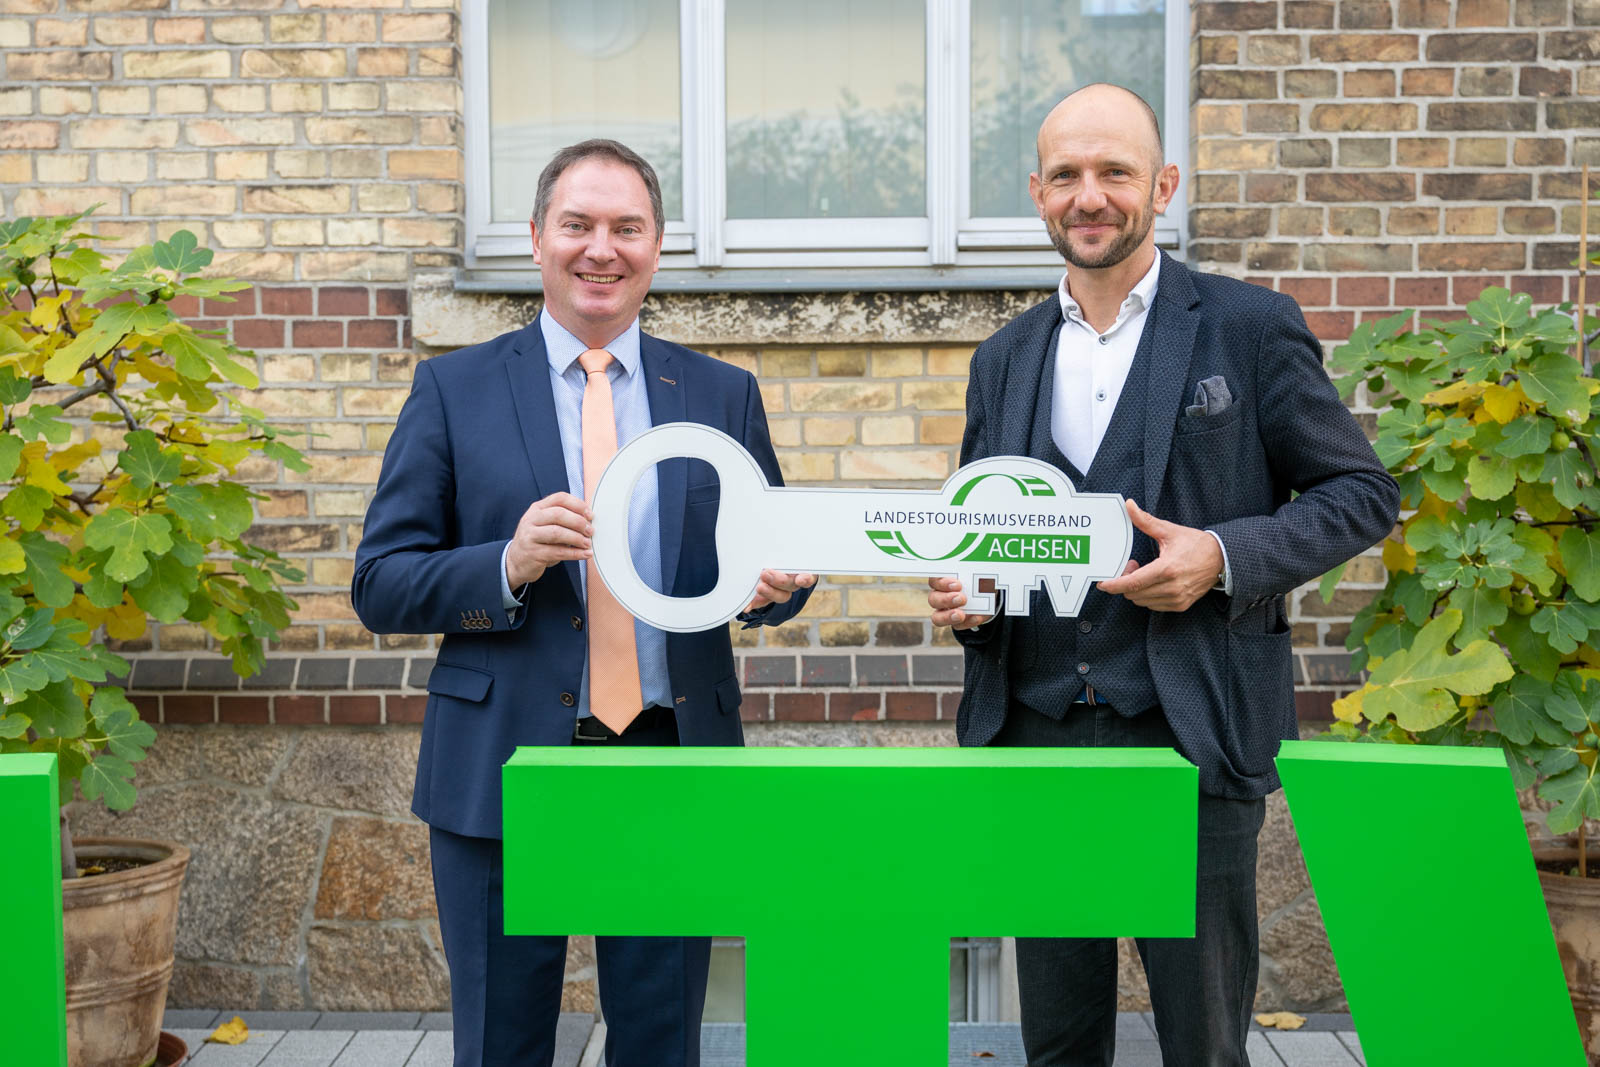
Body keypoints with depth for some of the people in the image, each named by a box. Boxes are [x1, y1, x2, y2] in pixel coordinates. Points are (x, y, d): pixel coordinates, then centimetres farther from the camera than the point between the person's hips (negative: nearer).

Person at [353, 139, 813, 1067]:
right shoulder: (454, 389, 3)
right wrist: (507, 564, -18)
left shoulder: (724, 395, 9)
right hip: (503, 772, -1)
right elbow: (380, 585, -1)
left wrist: (778, 582, -11)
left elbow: (771, 560, 14)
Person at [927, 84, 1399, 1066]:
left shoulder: (1250, 327, 0)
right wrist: (957, 594, -3)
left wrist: (1224, 556, -16)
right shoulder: (1004, 359, 13)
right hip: (1036, 735, 4)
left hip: (1194, 733, -4)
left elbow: (1364, 492, 0)